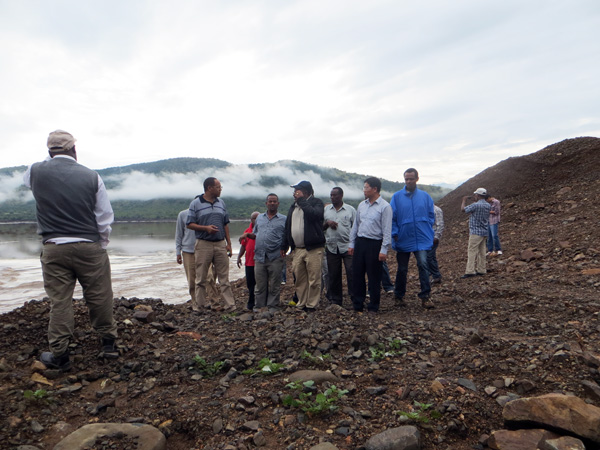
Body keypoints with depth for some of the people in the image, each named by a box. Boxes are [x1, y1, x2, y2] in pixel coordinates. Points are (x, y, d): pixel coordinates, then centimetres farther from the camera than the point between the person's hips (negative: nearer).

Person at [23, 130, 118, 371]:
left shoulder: (36, 171, 1)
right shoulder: (91, 176, -3)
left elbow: (26, 178, 28)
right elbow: (105, 217, 1)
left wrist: (51, 160, 33)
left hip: (53, 248, 1)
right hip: (89, 247, -1)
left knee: (59, 301, 7)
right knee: (99, 297, 9)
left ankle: (59, 355, 14)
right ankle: (108, 343, 21)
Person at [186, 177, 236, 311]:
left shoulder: (221, 203, 13)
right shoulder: (195, 203, -1)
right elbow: (189, 224, -3)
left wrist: (228, 243, 9)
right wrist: (206, 228, -17)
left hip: (220, 244, 4)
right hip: (203, 245, -3)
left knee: (224, 277, 4)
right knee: (201, 279, 4)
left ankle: (230, 305, 7)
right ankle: (201, 306, 14)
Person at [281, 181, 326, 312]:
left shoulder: (316, 202, -1)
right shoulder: (293, 206, 18)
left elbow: (315, 214, -25)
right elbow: (288, 227, 22)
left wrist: (301, 200, -16)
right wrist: (284, 245, 19)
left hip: (313, 249, -6)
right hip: (297, 249, 6)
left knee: (313, 279, -1)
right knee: (299, 279, 10)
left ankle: (311, 305, 9)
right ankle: (301, 304, 21)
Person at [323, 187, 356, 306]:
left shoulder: (350, 210, 4)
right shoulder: (326, 209, 12)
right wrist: (327, 223, -6)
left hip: (347, 246, -3)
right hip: (331, 247, 3)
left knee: (352, 272, -8)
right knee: (333, 274, 8)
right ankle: (335, 300, 19)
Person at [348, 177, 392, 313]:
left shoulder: (385, 207, -8)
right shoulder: (361, 205, 12)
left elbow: (387, 230, -11)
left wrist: (384, 250, -15)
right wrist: (351, 244, 13)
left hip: (375, 244, -6)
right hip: (360, 242, 6)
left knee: (374, 277, 3)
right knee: (357, 274, 9)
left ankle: (373, 307, 17)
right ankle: (357, 305, 21)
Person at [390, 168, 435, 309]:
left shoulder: (425, 196, 4)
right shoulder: (396, 197, 0)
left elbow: (431, 215, 11)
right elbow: (392, 217, 0)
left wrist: (428, 231, 2)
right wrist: (395, 234, -7)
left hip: (421, 239, 0)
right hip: (403, 239, 0)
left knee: (423, 264, -14)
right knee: (402, 269, 10)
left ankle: (425, 296, -6)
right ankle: (399, 296, 26)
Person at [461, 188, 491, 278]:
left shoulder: (475, 205, -17)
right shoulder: (488, 205, 8)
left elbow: (463, 209, -8)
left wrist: (464, 200, 12)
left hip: (476, 232, -8)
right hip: (484, 232, 8)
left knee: (472, 251, -8)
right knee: (481, 252, 11)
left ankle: (470, 271, -11)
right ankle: (481, 270, 15)